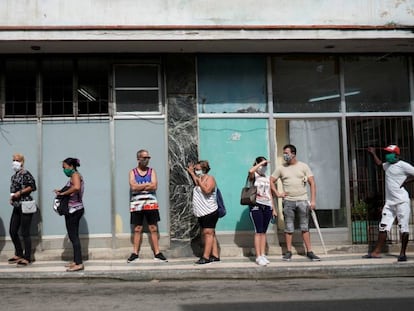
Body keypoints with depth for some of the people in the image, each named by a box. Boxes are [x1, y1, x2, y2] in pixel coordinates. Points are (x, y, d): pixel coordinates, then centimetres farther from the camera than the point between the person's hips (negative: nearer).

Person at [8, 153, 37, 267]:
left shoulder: (25, 174, -10)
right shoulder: (14, 176, 15)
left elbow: (32, 187, -15)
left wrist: (20, 192, -18)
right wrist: (12, 197, 7)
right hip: (17, 207, 9)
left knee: (25, 233, -4)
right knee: (13, 231, 11)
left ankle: (27, 258, 5)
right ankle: (19, 254, 27)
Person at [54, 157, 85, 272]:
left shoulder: (75, 175, -12)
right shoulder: (74, 176, 19)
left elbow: (76, 187, -33)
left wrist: (63, 193, -23)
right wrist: (61, 191, 4)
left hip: (74, 210, -10)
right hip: (73, 210, 10)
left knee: (74, 236, -9)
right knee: (73, 236, 14)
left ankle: (79, 263, -9)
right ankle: (76, 261, 20)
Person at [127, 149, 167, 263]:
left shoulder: (152, 171, 6)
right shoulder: (132, 172, 4)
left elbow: (154, 186, -8)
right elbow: (133, 187, -12)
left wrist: (139, 186, -10)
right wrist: (147, 184, -8)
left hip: (151, 203, 1)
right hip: (136, 204, -1)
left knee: (153, 228, 2)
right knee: (137, 229, 4)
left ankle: (157, 253, 5)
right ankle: (135, 254, 9)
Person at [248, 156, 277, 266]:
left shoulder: (268, 178, 17)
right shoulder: (254, 176, -1)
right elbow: (250, 171, -28)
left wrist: (274, 208, 16)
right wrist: (261, 163, -16)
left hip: (267, 206, 6)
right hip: (256, 206, -6)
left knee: (264, 232, 7)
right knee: (258, 232, -8)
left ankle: (263, 255, 11)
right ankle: (258, 257, -6)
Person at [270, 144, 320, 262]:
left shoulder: (303, 166, 3)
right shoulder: (281, 168, 6)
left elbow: (312, 183, 0)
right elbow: (271, 181, 13)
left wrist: (313, 200, -8)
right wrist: (277, 193, 0)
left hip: (302, 200, -1)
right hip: (288, 201, 1)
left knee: (305, 227, 2)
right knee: (289, 228, 3)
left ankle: (309, 252, 7)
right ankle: (288, 252, 11)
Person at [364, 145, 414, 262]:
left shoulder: (403, 165, -9)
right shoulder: (387, 165, 14)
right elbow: (379, 163, 36)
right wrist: (373, 154, 31)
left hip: (402, 201, -8)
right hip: (389, 202, 8)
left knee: (403, 228, -3)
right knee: (383, 226, 5)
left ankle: (403, 253, 4)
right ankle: (377, 252, 7)